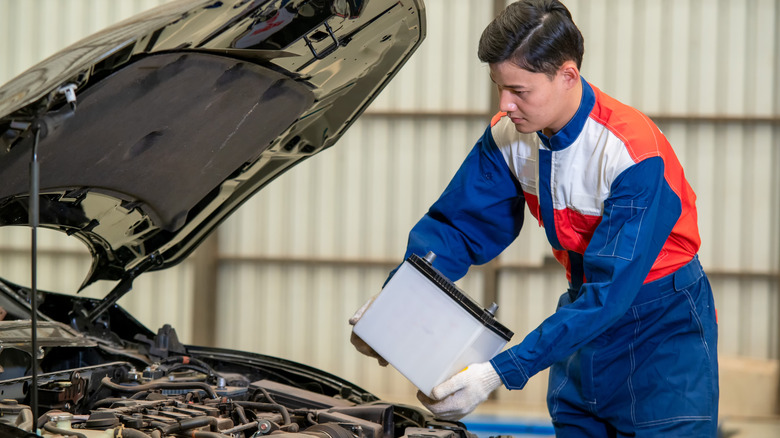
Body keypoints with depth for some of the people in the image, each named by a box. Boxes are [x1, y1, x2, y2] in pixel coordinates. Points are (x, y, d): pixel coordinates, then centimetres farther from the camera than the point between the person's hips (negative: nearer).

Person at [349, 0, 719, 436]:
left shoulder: (635, 154, -29)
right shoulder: (510, 136, -8)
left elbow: (610, 290, -33)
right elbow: (456, 228, 1)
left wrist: (502, 372, -38)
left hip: (663, 323, -6)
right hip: (587, 318, 6)